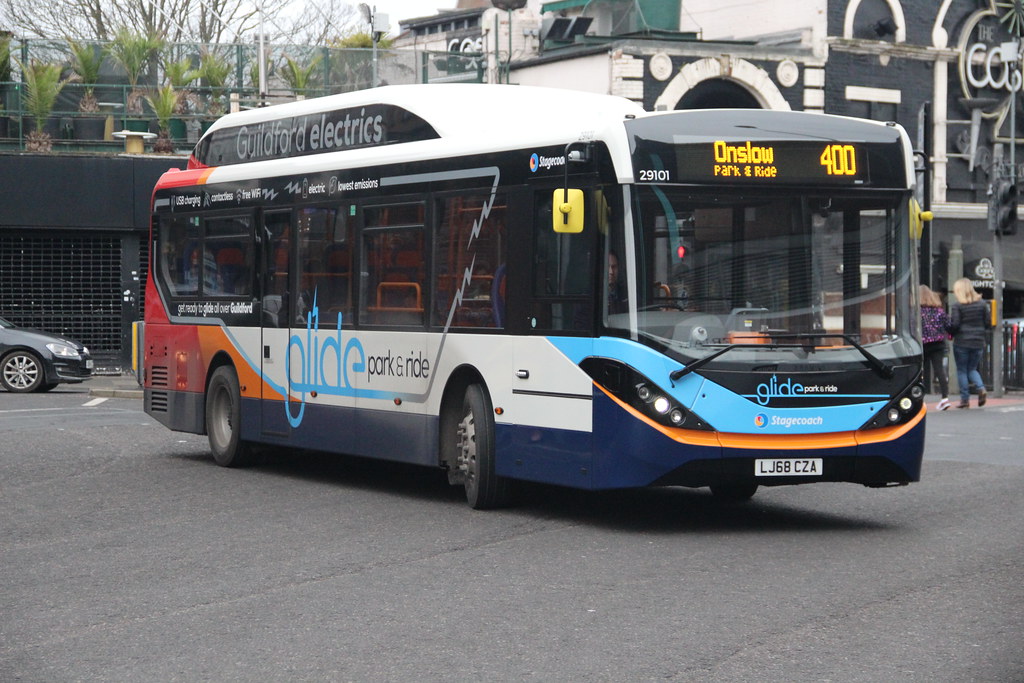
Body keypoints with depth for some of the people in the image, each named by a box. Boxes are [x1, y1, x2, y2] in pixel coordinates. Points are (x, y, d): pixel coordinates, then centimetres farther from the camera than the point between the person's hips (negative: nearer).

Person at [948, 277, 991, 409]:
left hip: (961, 343, -4)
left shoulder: (957, 305, -10)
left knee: (962, 371, 6)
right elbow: (987, 323, 4)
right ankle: (981, 389, -8)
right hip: (978, 342, 4)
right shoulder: (982, 304, 4)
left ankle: (965, 399, 3)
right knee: (972, 369, 17)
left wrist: (950, 334, 7)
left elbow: (954, 325, -13)